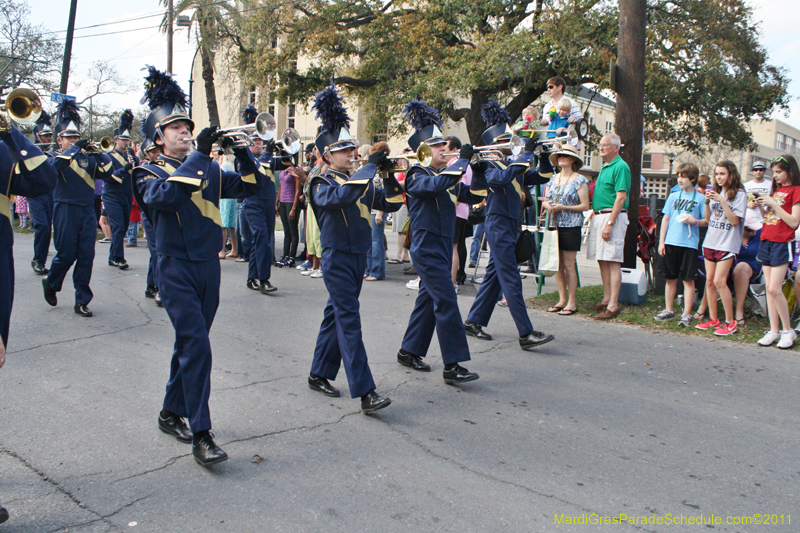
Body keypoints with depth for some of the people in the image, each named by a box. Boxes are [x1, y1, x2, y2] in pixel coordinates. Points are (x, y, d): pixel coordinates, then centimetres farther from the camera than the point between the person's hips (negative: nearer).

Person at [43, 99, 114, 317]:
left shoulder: (87, 158, 13)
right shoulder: (57, 158, 2)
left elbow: (107, 172, 1)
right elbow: (51, 166, -22)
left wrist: (98, 152, -12)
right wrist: (74, 149, -23)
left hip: (88, 211, 4)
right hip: (66, 211, -3)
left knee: (86, 257, 1)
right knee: (66, 255, -1)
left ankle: (82, 301, 8)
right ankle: (50, 283, 29)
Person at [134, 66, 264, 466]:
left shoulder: (208, 170, 14)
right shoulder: (149, 173, -1)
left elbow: (250, 186, 10)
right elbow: (166, 194, -24)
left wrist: (242, 153, -6)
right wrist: (199, 153, -24)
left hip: (209, 266, 6)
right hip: (177, 268, -5)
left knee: (190, 344, 14)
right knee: (196, 344, -15)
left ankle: (171, 414, 31)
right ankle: (201, 435, -11)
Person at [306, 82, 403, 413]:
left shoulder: (359, 182, 13)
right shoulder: (322, 184, -10)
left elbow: (390, 204, 13)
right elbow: (341, 196, -32)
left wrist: (388, 174, -3)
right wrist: (371, 166, -26)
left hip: (359, 258, 8)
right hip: (337, 259, -8)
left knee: (336, 315, 15)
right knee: (349, 322, -11)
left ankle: (319, 375, 28)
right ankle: (365, 393, -13)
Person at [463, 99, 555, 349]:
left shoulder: (512, 164, 15)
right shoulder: (490, 164, -9)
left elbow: (542, 177, 17)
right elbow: (503, 177, -31)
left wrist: (544, 156, 0)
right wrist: (527, 153, -25)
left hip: (509, 224, 9)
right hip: (498, 224, -9)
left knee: (494, 275, 13)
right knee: (511, 279, -9)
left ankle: (474, 321, 23)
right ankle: (526, 334, -9)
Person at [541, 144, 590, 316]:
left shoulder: (580, 180, -2)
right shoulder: (553, 179, 15)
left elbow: (585, 205, -7)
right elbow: (544, 201, 18)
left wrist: (564, 207, -17)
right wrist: (548, 205, -6)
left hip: (571, 227, -5)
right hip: (554, 226, 6)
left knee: (569, 266, -4)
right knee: (557, 265, 6)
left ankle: (572, 303, 4)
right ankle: (562, 300, 16)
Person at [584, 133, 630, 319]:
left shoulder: (620, 167, -10)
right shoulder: (604, 166, 19)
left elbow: (621, 197, -17)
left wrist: (609, 223, -22)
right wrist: (596, 217, 14)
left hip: (613, 216, -9)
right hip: (598, 216, 9)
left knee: (612, 262, -9)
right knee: (602, 261, 12)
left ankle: (613, 306, -8)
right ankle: (606, 299, 21)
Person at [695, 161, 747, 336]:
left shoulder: (739, 194, -4)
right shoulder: (715, 192, 13)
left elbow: (734, 220, -12)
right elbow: (708, 220, 12)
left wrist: (722, 201, -19)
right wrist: (707, 202, -3)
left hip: (727, 244, -6)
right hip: (710, 242, 6)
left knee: (719, 281, -14)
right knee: (709, 280, 5)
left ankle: (730, 322, -4)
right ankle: (713, 319, 14)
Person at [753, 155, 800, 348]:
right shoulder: (775, 190, 16)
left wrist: (773, 204, -15)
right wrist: (761, 207, 2)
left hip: (782, 243, -7)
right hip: (766, 241, 7)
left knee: (774, 288, -12)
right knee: (769, 288, 6)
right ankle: (774, 330, 10)